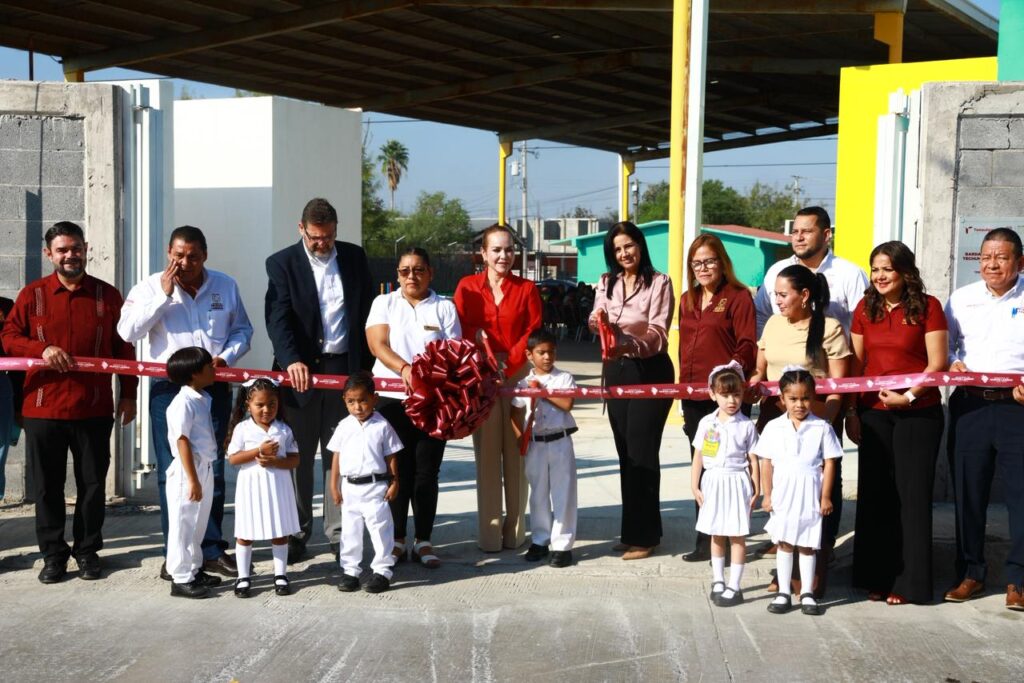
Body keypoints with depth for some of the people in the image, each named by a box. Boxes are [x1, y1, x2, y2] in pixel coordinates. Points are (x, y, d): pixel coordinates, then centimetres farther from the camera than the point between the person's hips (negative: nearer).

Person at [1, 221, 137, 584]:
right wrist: (42, 348, -16)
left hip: (94, 408, 0)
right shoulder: (32, 294, 4)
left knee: (93, 483, 8)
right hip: (43, 407, 0)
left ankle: (87, 550, 22)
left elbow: (123, 348, 8)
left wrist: (128, 395, 6)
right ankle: (53, 553, 19)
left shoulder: (108, 295, 5)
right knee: (47, 486, 7)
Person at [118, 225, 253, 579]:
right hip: (169, 387, -2)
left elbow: (242, 330, 13)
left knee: (213, 470, 7)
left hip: (214, 387, 2)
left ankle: (211, 550, 17)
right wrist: (164, 294, -15)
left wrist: (226, 356, -6)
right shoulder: (151, 287, 0)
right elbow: (128, 330, -12)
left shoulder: (226, 285, 5)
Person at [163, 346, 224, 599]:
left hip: (205, 470, 9)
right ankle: (181, 579, 7)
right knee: (183, 526, 0)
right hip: (187, 473, -9)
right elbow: (182, 442, -20)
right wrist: (192, 479, -20)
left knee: (198, 525, 18)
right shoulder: (183, 403, -18)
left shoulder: (204, 399, 10)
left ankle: (194, 570, 30)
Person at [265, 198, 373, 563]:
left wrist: (365, 365, 5)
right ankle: (297, 534, 16)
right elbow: (278, 318, -12)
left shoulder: (354, 257, 9)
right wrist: (292, 361, -28)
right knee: (298, 457, 6)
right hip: (301, 370, -2)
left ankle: (338, 533, 15)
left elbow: (367, 311, 11)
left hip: (345, 368, 2)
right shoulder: (282, 263, -1)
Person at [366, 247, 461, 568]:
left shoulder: (444, 307, 10)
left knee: (427, 472, 3)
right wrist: (404, 368, -21)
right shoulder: (384, 303, 9)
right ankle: (397, 540, 14)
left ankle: (423, 541, 13)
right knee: (397, 472, 3)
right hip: (392, 398, 0)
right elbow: (377, 344, -4)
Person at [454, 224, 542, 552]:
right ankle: (489, 534, 6)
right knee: (487, 454, 1)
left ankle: (515, 531, 10)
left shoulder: (526, 288, 6)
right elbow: (460, 330, 2)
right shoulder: (467, 287, 7)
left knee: (516, 453, 1)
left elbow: (534, 332, 1)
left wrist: (509, 362, -11)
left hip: (518, 375, 0)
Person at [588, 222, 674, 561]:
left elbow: (658, 334, -14)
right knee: (625, 453, 11)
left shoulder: (659, 283, -6)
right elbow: (596, 322, 3)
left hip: (650, 371, -6)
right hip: (616, 371, 6)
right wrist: (598, 322, -21)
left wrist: (628, 345, -31)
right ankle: (633, 531, 21)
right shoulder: (606, 283, 10)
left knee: (642, 453, -6)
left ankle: (643, 536, 3)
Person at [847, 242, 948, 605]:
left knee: (912, 494, 1)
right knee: (874, 492, 7)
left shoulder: (927, 307, -4)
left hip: (918, 412, -4)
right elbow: (856, 363, 10)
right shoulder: (865, 308, 8)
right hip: (873, 412, 4)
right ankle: (876, 576, 17)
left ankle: (909, 581, 11)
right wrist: (850, 410, 5)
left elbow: (937, 363, -7)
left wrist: (908, 396, -16)